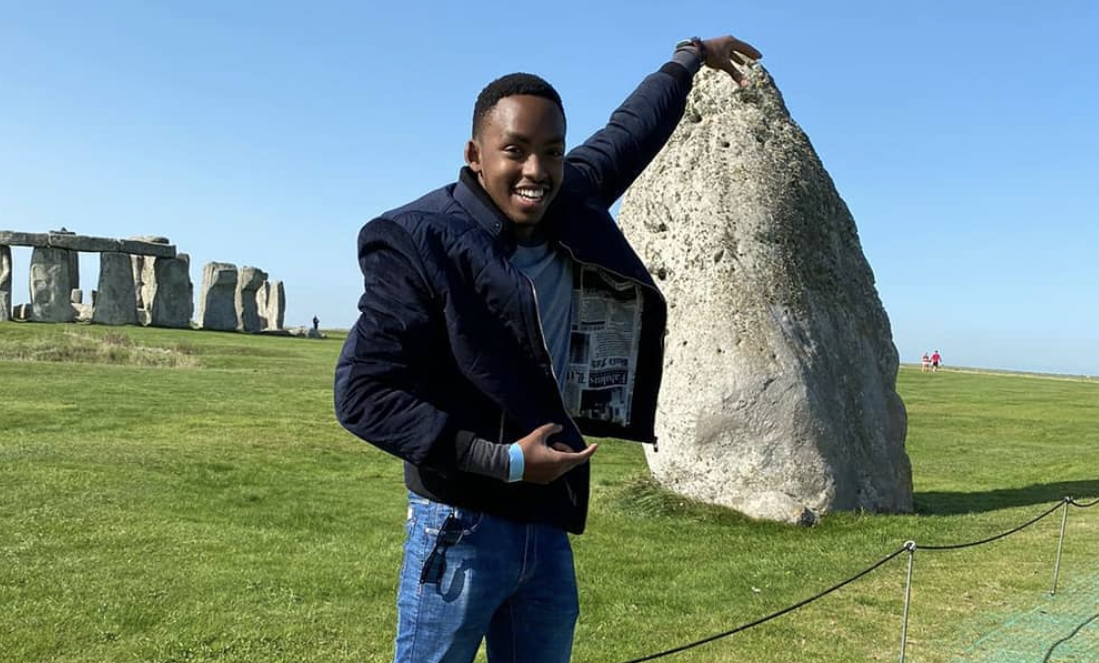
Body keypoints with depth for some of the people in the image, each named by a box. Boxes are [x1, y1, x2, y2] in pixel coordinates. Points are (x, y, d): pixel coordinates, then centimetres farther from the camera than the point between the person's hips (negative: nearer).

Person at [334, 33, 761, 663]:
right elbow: (364, 392, -19)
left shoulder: (570, 203, 1)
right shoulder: (423, 242, -17)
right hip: (462, 528, -6)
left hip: (549, 524, 6)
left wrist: (690, 56, 37)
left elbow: (628, 134, 22)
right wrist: (503, 460, -21)